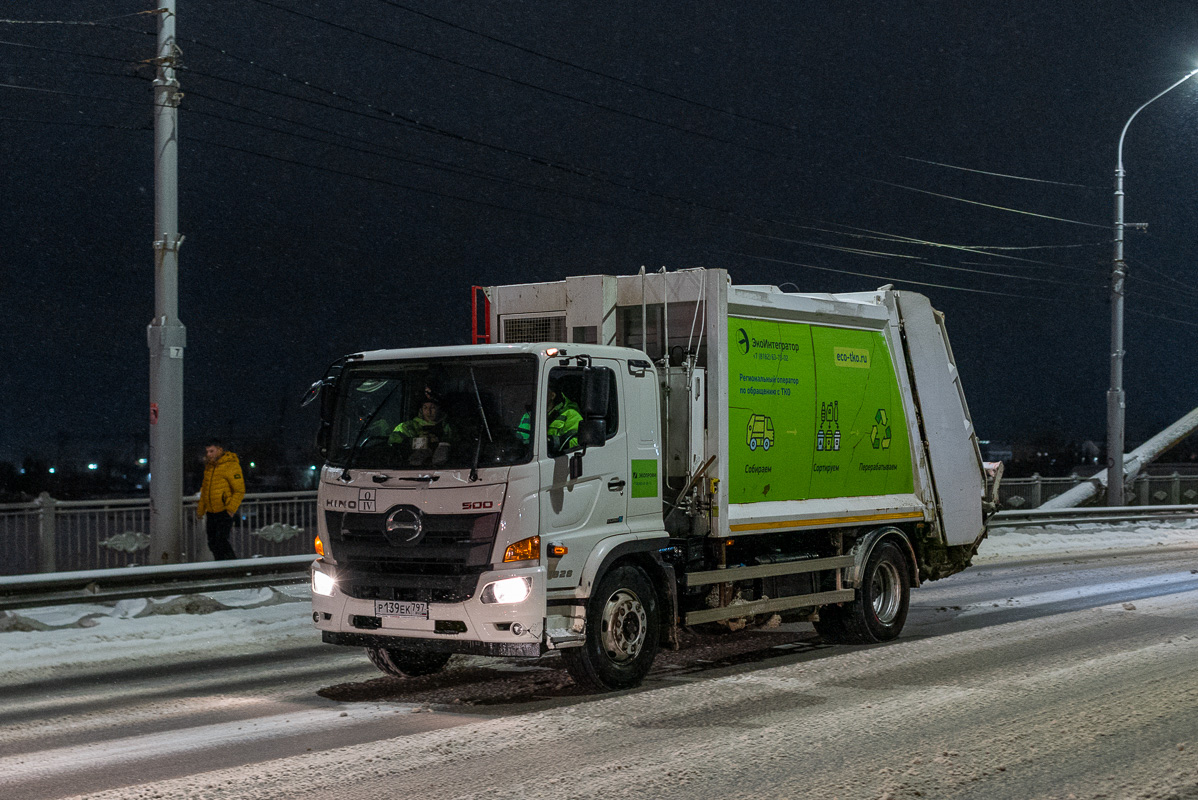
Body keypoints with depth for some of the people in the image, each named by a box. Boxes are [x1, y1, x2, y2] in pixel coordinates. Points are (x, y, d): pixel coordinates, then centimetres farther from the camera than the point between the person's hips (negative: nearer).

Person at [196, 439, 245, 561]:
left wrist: (230, 510, -19)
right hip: (211, 513, 8)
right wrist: (200, 510, 20)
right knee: (212, 543, 9)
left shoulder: (231, 466, -12)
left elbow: (240, 491, -14)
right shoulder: (209, 466, 12)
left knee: (221, 540, -15)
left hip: (225, 512, -8)